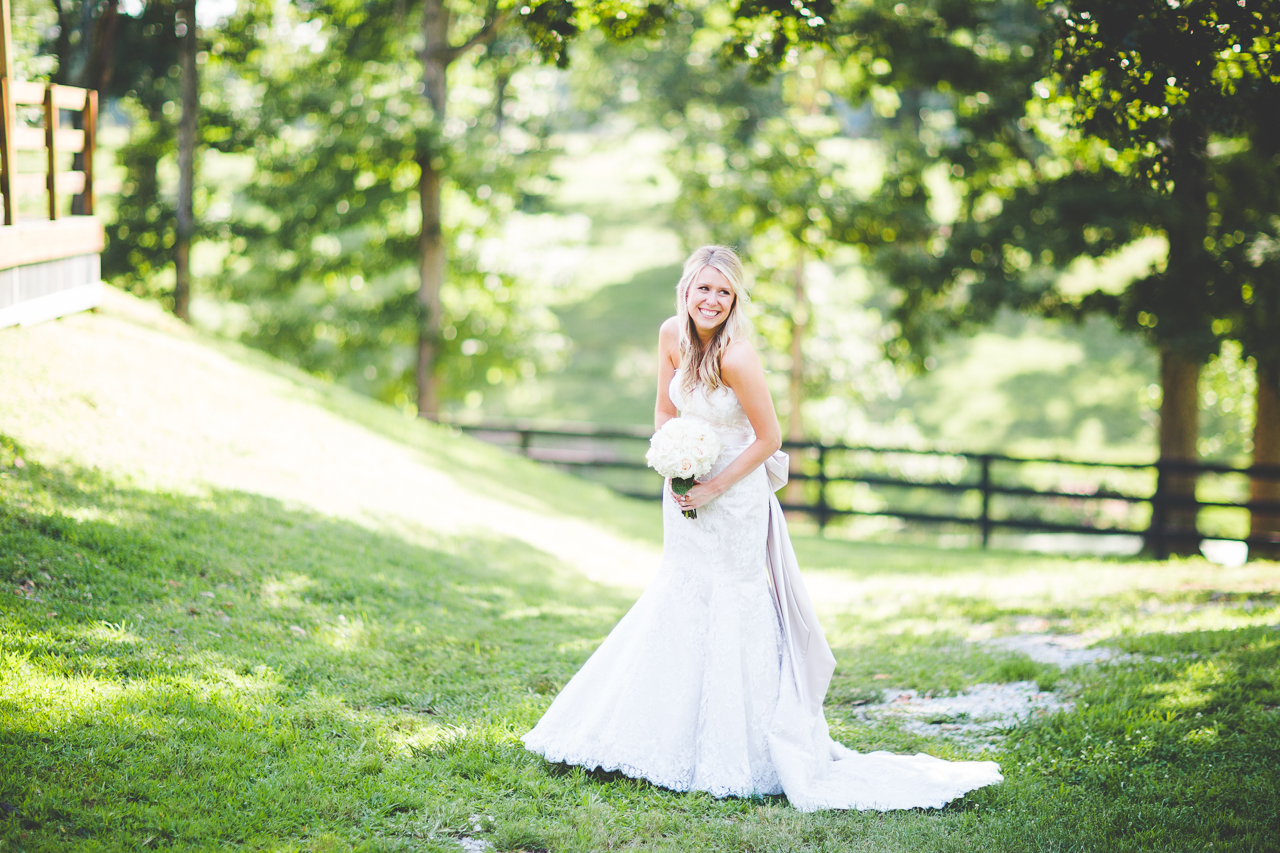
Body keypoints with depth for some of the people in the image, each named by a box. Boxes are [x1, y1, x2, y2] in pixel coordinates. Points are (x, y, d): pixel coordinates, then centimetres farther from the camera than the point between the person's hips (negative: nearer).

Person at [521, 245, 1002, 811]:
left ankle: (734, 757, 9)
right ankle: (675, 739, 28)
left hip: (734, 497, -7)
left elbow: (769, 438, -19)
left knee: (728, 612, -1)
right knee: (679, 608, 15)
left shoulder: (736, 357, -25)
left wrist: (713, 487, -16)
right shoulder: (672, 335, -5)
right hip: (687, 493, 7)